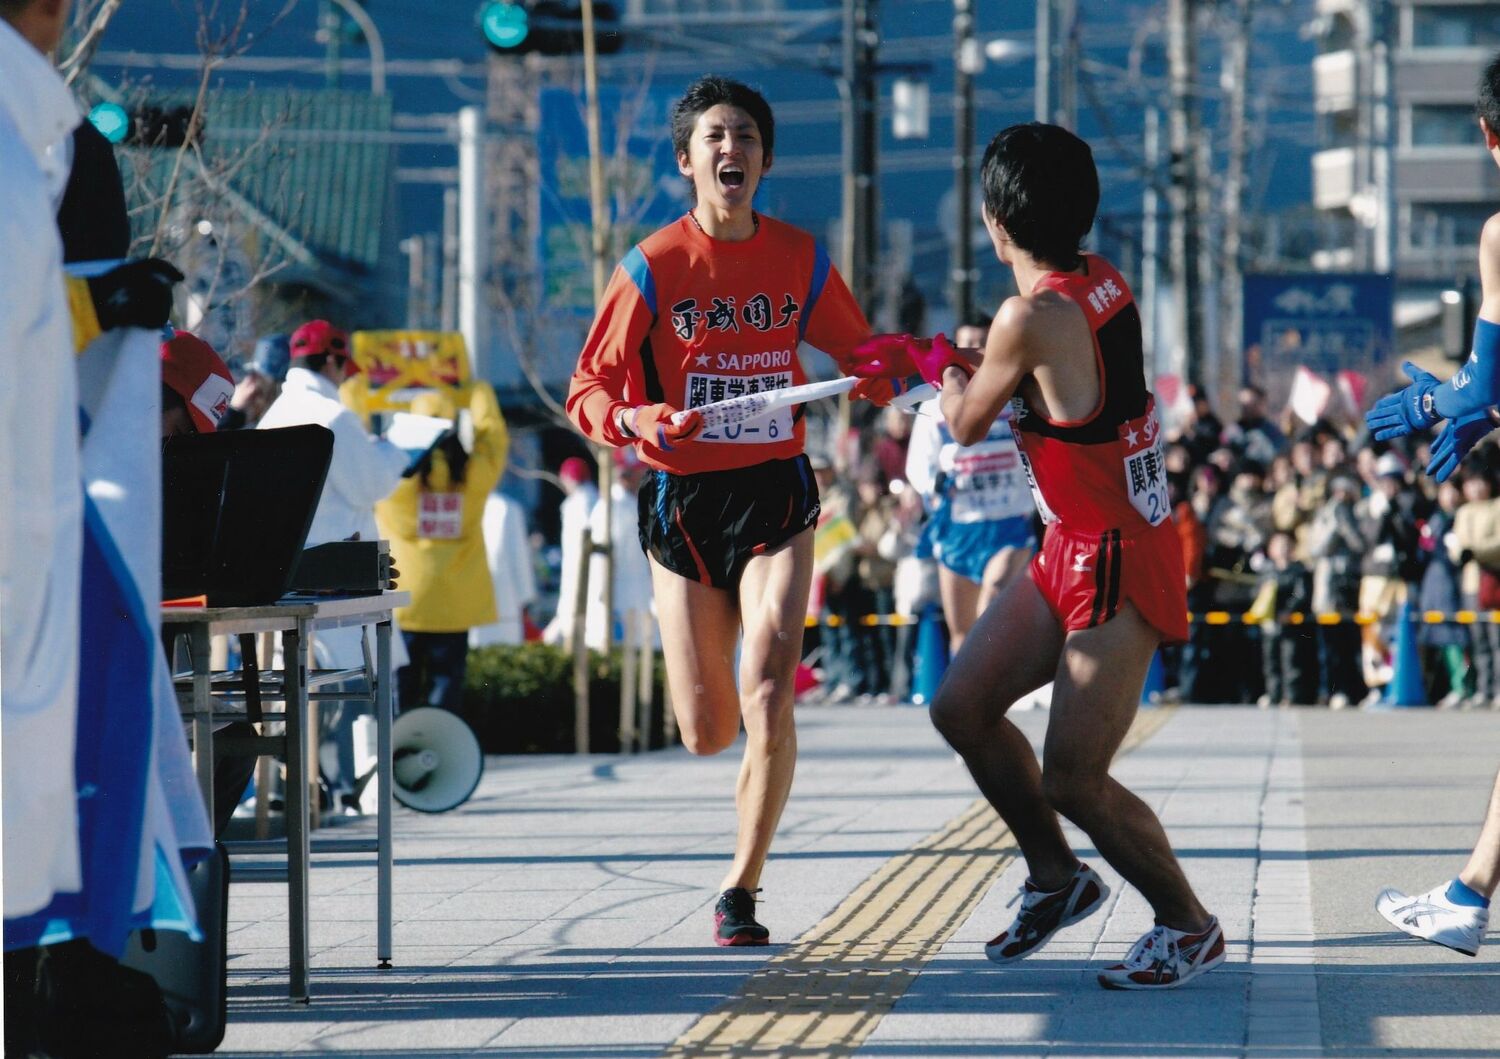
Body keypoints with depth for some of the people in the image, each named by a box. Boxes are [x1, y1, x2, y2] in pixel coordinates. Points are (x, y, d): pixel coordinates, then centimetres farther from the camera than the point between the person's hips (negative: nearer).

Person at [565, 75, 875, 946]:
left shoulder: (802, 261, 2)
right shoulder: (653, 268, -6)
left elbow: (860, 354, 16)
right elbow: (590, 392, -5)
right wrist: (637, 420, -26)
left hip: (777, 494, 1)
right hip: (683, 502, 0)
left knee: (767, 701, -18)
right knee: (708, 733, 3)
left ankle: (742, 891, -3)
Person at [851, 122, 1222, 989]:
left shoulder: (1035, 313, -22)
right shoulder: (1100, 280, 3)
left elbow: (967, 424, -6)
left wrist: (941, 365, 16)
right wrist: (918, 362, 23)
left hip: (1118, 566, -9)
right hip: (1075, 553, 9)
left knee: (1072, 780, -7)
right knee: (964, 707, 12)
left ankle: (1190, 927, 11)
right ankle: (1057, 877, 26)